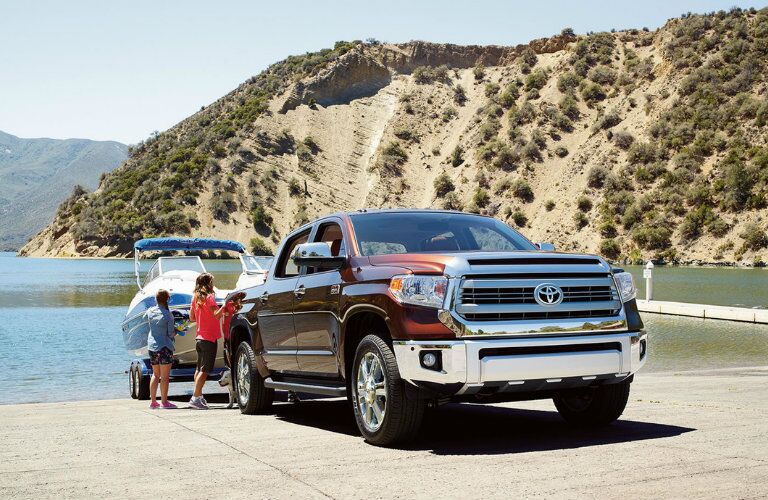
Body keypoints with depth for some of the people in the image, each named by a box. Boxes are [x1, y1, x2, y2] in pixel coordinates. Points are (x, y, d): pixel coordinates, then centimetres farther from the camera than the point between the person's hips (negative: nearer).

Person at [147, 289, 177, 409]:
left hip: (151, 346, 6)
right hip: (164, 346, -6)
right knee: (165, 376, -2)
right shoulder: (168, 315, -13)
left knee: (155, 374, 15)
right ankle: (164, 402, -3)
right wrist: (176, 331, 10)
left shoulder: (150, 311, 1)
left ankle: (153, 401, 16)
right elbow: (171, 333, -11)